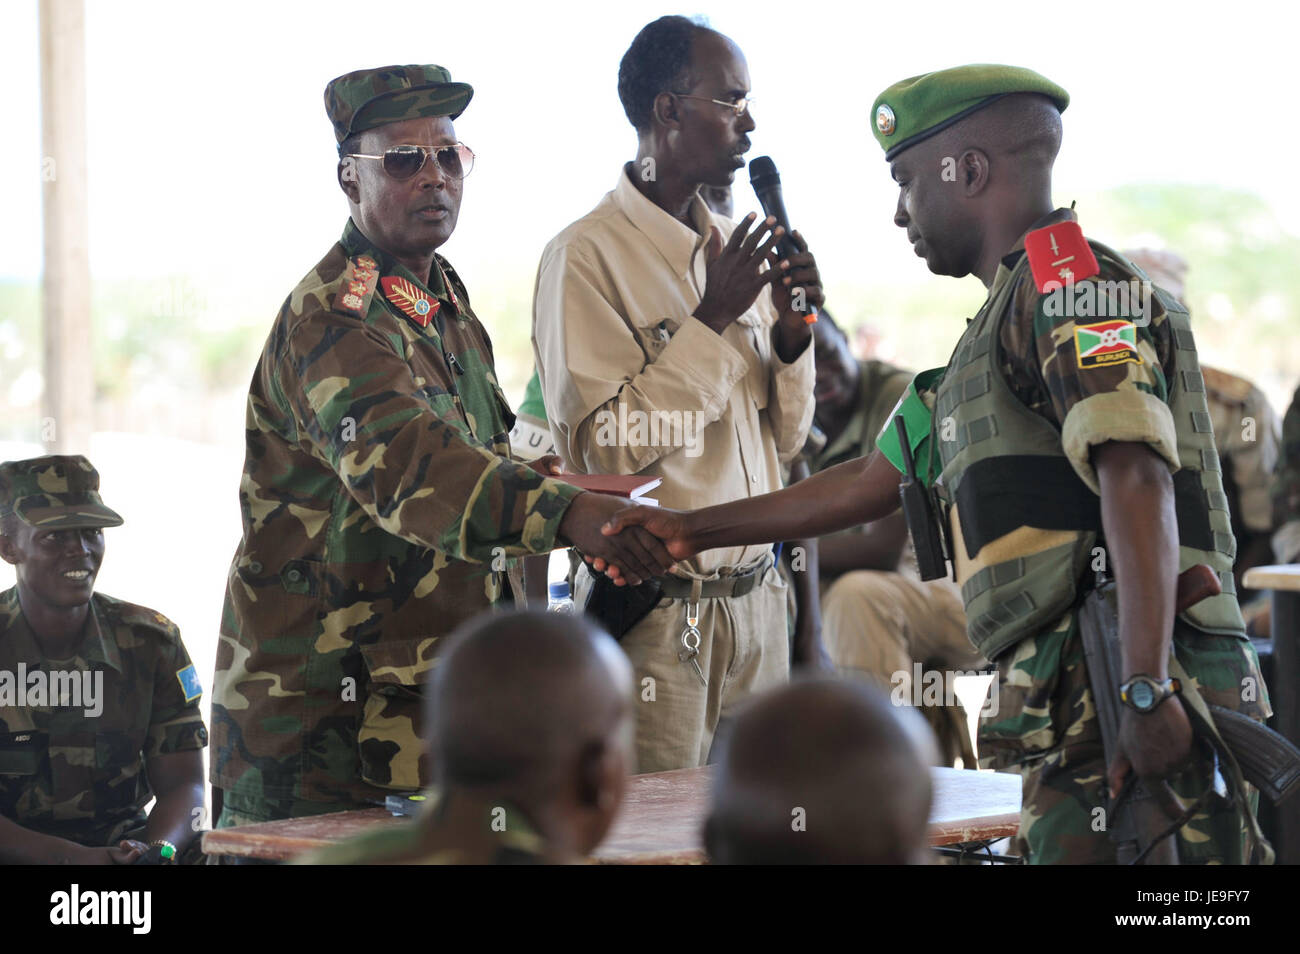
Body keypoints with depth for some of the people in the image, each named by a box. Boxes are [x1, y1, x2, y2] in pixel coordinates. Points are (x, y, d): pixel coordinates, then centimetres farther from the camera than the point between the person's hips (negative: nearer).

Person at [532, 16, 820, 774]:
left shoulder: (731, 247, 13)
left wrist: (792, 332, -2)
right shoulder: (587, 256, -9)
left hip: (755, 597, 7)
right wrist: (713, 320, -16)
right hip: (656, 616, -7)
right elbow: (601, 447, -18)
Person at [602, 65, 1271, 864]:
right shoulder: (997, 328, 27)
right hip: (1077, 709, 9)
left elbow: (1135, 477, -19)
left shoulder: (1072, 280, -5)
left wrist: (1148, 693, -27)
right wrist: (694, 529, 36)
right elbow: (872, 483, 34)